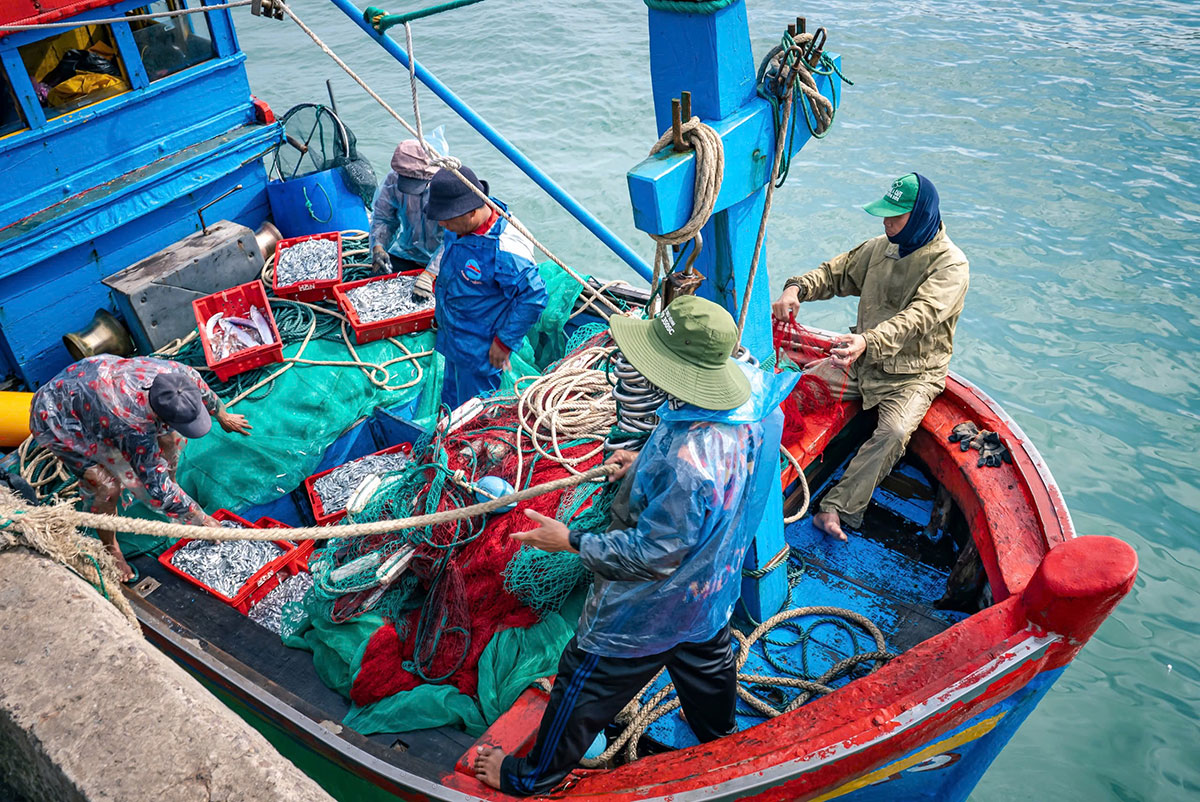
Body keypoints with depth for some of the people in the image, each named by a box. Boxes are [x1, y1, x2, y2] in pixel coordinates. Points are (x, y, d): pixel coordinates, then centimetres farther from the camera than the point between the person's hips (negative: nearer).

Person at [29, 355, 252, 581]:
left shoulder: (176, 373, -28)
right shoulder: (135, 429, -42)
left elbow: (202, 390, -1)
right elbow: (157, 487, -30)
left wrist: (223, 416, 16)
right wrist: (202, 520, -21)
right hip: (55, 416, -7)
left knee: (168, 438, 2)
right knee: (108, 488, -14)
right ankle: (110, 549, 13)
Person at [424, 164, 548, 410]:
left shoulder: (504, 251, -36)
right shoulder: (459, 227, -8)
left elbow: (533, 297, -27)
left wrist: (504, 342, -19)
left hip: (480, 351, -8)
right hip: (453, 339, 9)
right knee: (451, 404, 29)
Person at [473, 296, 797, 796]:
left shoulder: (687, 464, -44)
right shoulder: (754, 390, -18)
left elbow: (651, 557, -30)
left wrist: (570, 541, -19)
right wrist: (647, 463, 0)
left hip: (651, 610, -8)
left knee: (585, 685, 15)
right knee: (707, 661, 34)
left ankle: (535, 777, 40)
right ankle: (718, 741, 62)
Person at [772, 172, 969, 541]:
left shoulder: (950, 263, -16)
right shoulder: (881, 247, 5)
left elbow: (919, 316, -30)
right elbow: (835, 272, 11)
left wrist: (869, 341, -49)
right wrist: (797, 288, -13)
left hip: (913, 375, -6)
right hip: (863, 361, 6)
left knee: (893, 432, -31)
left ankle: (837, 510, -29)